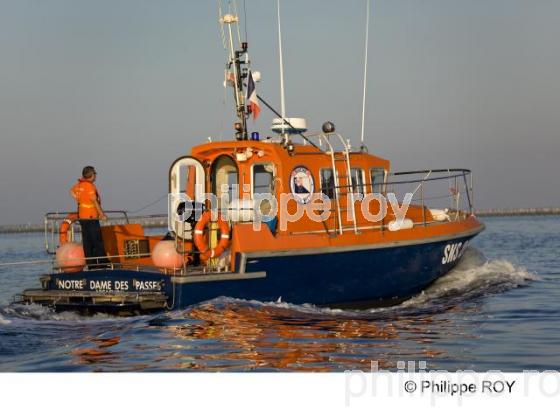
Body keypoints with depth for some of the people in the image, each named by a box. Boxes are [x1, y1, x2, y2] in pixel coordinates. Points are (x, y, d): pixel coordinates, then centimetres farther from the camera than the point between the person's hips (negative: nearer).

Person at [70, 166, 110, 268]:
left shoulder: (79, 184, 9)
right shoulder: (89, 185, -16)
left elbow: (72, 191, 27)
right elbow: (95, 201, -19)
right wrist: (102, 214, -15)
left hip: (82, 216, 9)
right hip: (91, 217, -9)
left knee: (87, 241, 9)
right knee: (97, 241, -6)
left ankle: (90, 263, 10)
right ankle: (102, 262, -6)